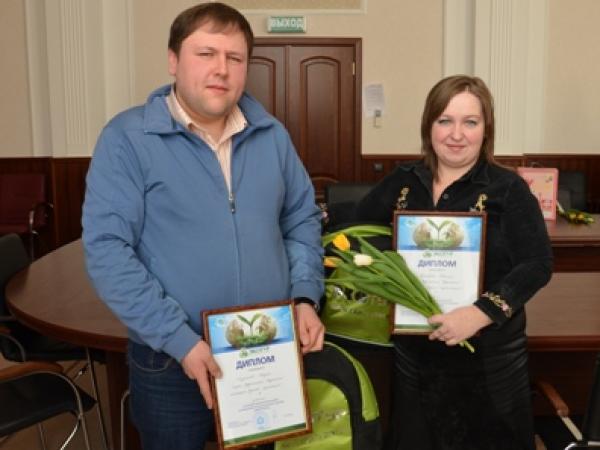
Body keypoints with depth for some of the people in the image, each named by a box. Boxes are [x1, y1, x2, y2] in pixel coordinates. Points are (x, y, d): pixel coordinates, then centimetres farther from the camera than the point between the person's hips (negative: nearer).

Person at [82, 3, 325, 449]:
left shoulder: (272, 135, 3)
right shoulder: (128, 137, -12)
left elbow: (303, 220, 11)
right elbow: (107, 249, -17)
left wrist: (305, 297, -3)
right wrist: (179, 339, -20)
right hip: (171, 361, -4)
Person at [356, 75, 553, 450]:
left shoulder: (508, 188, -9)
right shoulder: (403, 182, 2)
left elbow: (538, 264, -15)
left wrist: (481, 313, -27)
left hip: (489, 354, -3)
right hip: (414, 349, 4)